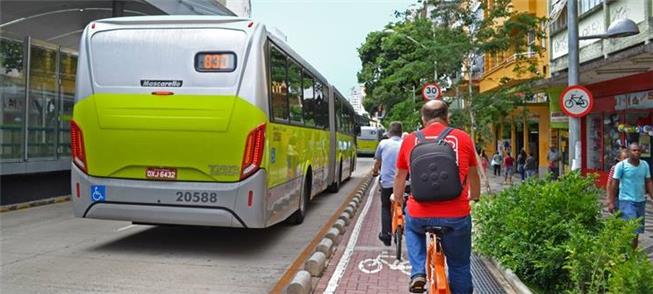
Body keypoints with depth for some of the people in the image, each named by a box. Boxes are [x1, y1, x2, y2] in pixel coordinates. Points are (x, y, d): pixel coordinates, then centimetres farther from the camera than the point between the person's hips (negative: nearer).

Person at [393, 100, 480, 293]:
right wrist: (474, 197, 39)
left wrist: (397, 198, 39)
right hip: (456, 216, 0)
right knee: (460, 267, 20)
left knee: (412, 228, 34)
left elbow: (399, 177, 19)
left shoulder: (410, 140, 6)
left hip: (419, 216, 1)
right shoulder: (463, 138, 4)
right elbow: (473, 176, 19)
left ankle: (418, 273, 17)